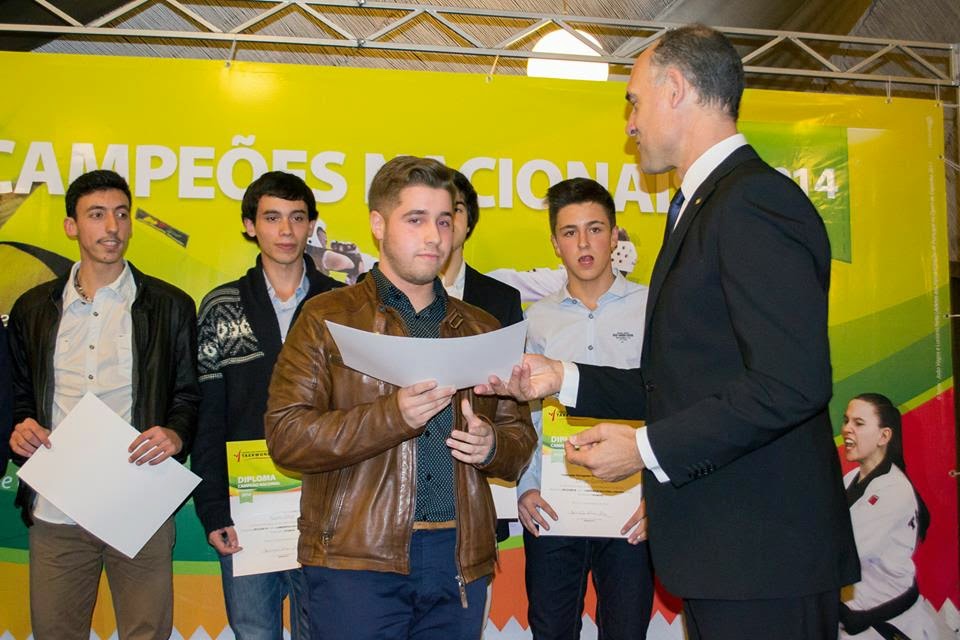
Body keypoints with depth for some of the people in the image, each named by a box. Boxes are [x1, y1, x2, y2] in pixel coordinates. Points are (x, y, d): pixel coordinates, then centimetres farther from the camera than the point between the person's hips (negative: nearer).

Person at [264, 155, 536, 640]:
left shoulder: (481, 329, 15)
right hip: (357, 558, -3)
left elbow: (520, 433, 17)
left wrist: (492, 446, -7)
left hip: (460, 558, 4)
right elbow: (286, 437, -7)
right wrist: (394, 415, -18)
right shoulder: (327, 318, 2)